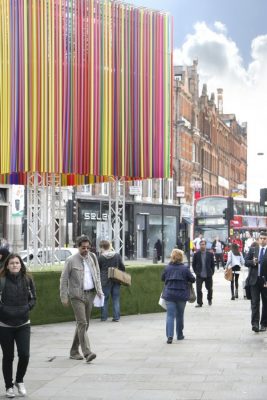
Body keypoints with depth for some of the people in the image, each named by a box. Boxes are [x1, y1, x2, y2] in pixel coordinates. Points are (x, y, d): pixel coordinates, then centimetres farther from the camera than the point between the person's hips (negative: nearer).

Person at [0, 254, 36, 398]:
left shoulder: (27, 280, 0)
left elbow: (33, 298, 9)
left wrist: (27, 307, -5)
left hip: (23, 324, 2)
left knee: (24, 354, -6)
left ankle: (19, 381, 21)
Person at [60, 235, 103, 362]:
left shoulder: (92, 257, 8)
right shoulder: (71, 261, -7)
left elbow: (97, 275, 17)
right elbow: (64, 279, -3)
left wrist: (99, 291, 8)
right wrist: (64, 297, -8)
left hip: (90, 294, 6)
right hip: (77, 295, -5)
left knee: (84, 324, 9)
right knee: (82, 323, -13)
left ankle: (74, 351, 20)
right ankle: (87, 353, -19)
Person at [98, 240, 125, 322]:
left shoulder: (101, 257, -9)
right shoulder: (117, 256, 0)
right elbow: (122, 268, 3)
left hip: (105, 281, -3)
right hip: (116, 280, 3)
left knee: (105, 299, 8)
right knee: (116, 299, 9)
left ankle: (104, 317, 11)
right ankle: (116, 317, 7)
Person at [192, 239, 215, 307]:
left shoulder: (210, 254, 0)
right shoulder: (196, 254, 1)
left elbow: (212, 264, 6)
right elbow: (193, 264, 8)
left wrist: (211, 272, 0)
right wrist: (196, 272, 0)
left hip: (208, 275, 1)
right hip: (199, 276, -1)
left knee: (209, 288, 13)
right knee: (198, 289, -6)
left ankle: (209, 299, 39)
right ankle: (199, 303, 3)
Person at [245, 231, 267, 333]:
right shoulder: (253, 249, 6)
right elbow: (246, 262, 6)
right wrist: (253, 262, -16)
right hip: (254, 279, 1)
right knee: (255, 302, -4)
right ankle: (255, 323, -8)